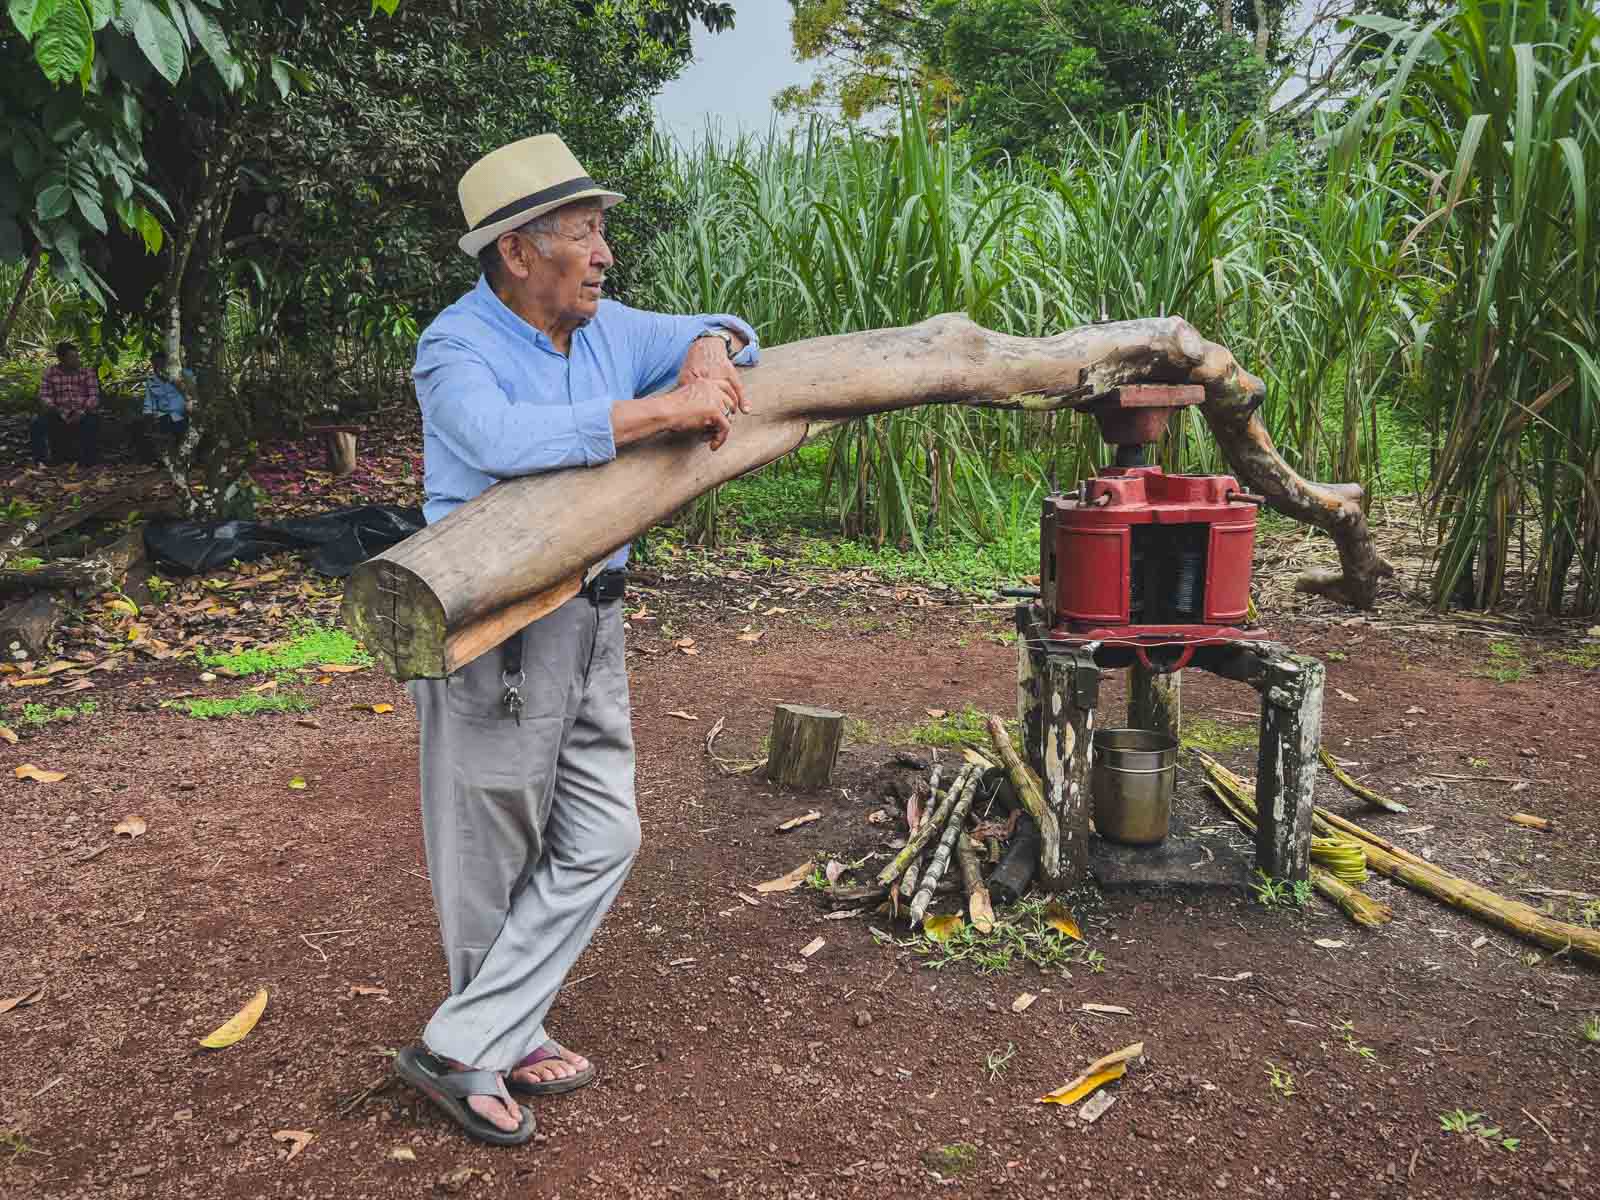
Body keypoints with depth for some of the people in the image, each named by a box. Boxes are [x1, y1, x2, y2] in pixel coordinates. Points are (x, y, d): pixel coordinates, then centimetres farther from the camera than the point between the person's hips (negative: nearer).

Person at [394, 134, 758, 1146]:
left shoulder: (608, 330, 8)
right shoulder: (459, 349, -15)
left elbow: (721, 333, 22)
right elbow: (505, 439, -36)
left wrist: (709, 351, -4)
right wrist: (665, 410, -31)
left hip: (590, 625, 8)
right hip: (493, 635, -8)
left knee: (601, 840, 8)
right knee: (494, 856, 6)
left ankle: (464, 1047, 18)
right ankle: (500, 1042, 26)